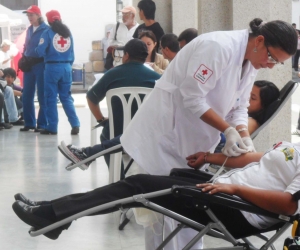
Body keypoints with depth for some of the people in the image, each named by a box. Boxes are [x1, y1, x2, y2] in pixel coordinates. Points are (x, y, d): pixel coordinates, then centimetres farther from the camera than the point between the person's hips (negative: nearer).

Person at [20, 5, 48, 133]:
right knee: (26, 96, 8)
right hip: (29, 65, 7)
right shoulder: (29, 30, 16)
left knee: (42, 96, -1)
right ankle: (29, 123, 17)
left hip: (41, 65, -7)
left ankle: (42, 124, 3)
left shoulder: (46, 29, -7)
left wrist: (46, 63, -17)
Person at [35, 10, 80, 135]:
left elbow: (41, 51, -11)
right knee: (66, 97, 10)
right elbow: (72, 52, 11)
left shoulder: (48, 33, -6)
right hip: (66, 67, 4)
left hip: (52, 67, -4)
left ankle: (52, 127, 5)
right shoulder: (68, 32, 9)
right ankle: (75, 124, -1)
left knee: (51, 98, 4)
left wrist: (36, 50, 11)